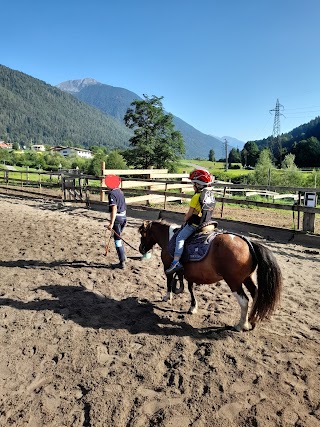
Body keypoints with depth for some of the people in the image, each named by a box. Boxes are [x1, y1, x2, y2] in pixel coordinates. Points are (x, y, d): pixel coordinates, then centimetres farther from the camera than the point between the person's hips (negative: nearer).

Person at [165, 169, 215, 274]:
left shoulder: (196, 197, -17)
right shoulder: (211, 196, 7)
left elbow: (190, 213, -13)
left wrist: (185, 220, 6)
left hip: (194, 224, -9)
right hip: (206, 224, 9)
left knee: (180, 238, -9)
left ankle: (176, 262, -20)